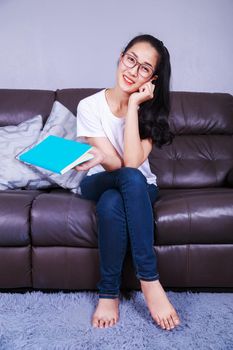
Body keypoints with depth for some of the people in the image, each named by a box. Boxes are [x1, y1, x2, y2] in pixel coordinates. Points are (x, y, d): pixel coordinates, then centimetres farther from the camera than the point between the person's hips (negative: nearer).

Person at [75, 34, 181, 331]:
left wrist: (133, 104, -25)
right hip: (98, 184, 0)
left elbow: (133, 163, -25)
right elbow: (119, 166, -15)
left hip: (140, 189, 1)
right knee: (117, 196, -37)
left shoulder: (149, 110, -8)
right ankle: (149, 278, -24)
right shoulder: (90, 106, -10)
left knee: (112, 203, -36)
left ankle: (109, 293, -23)